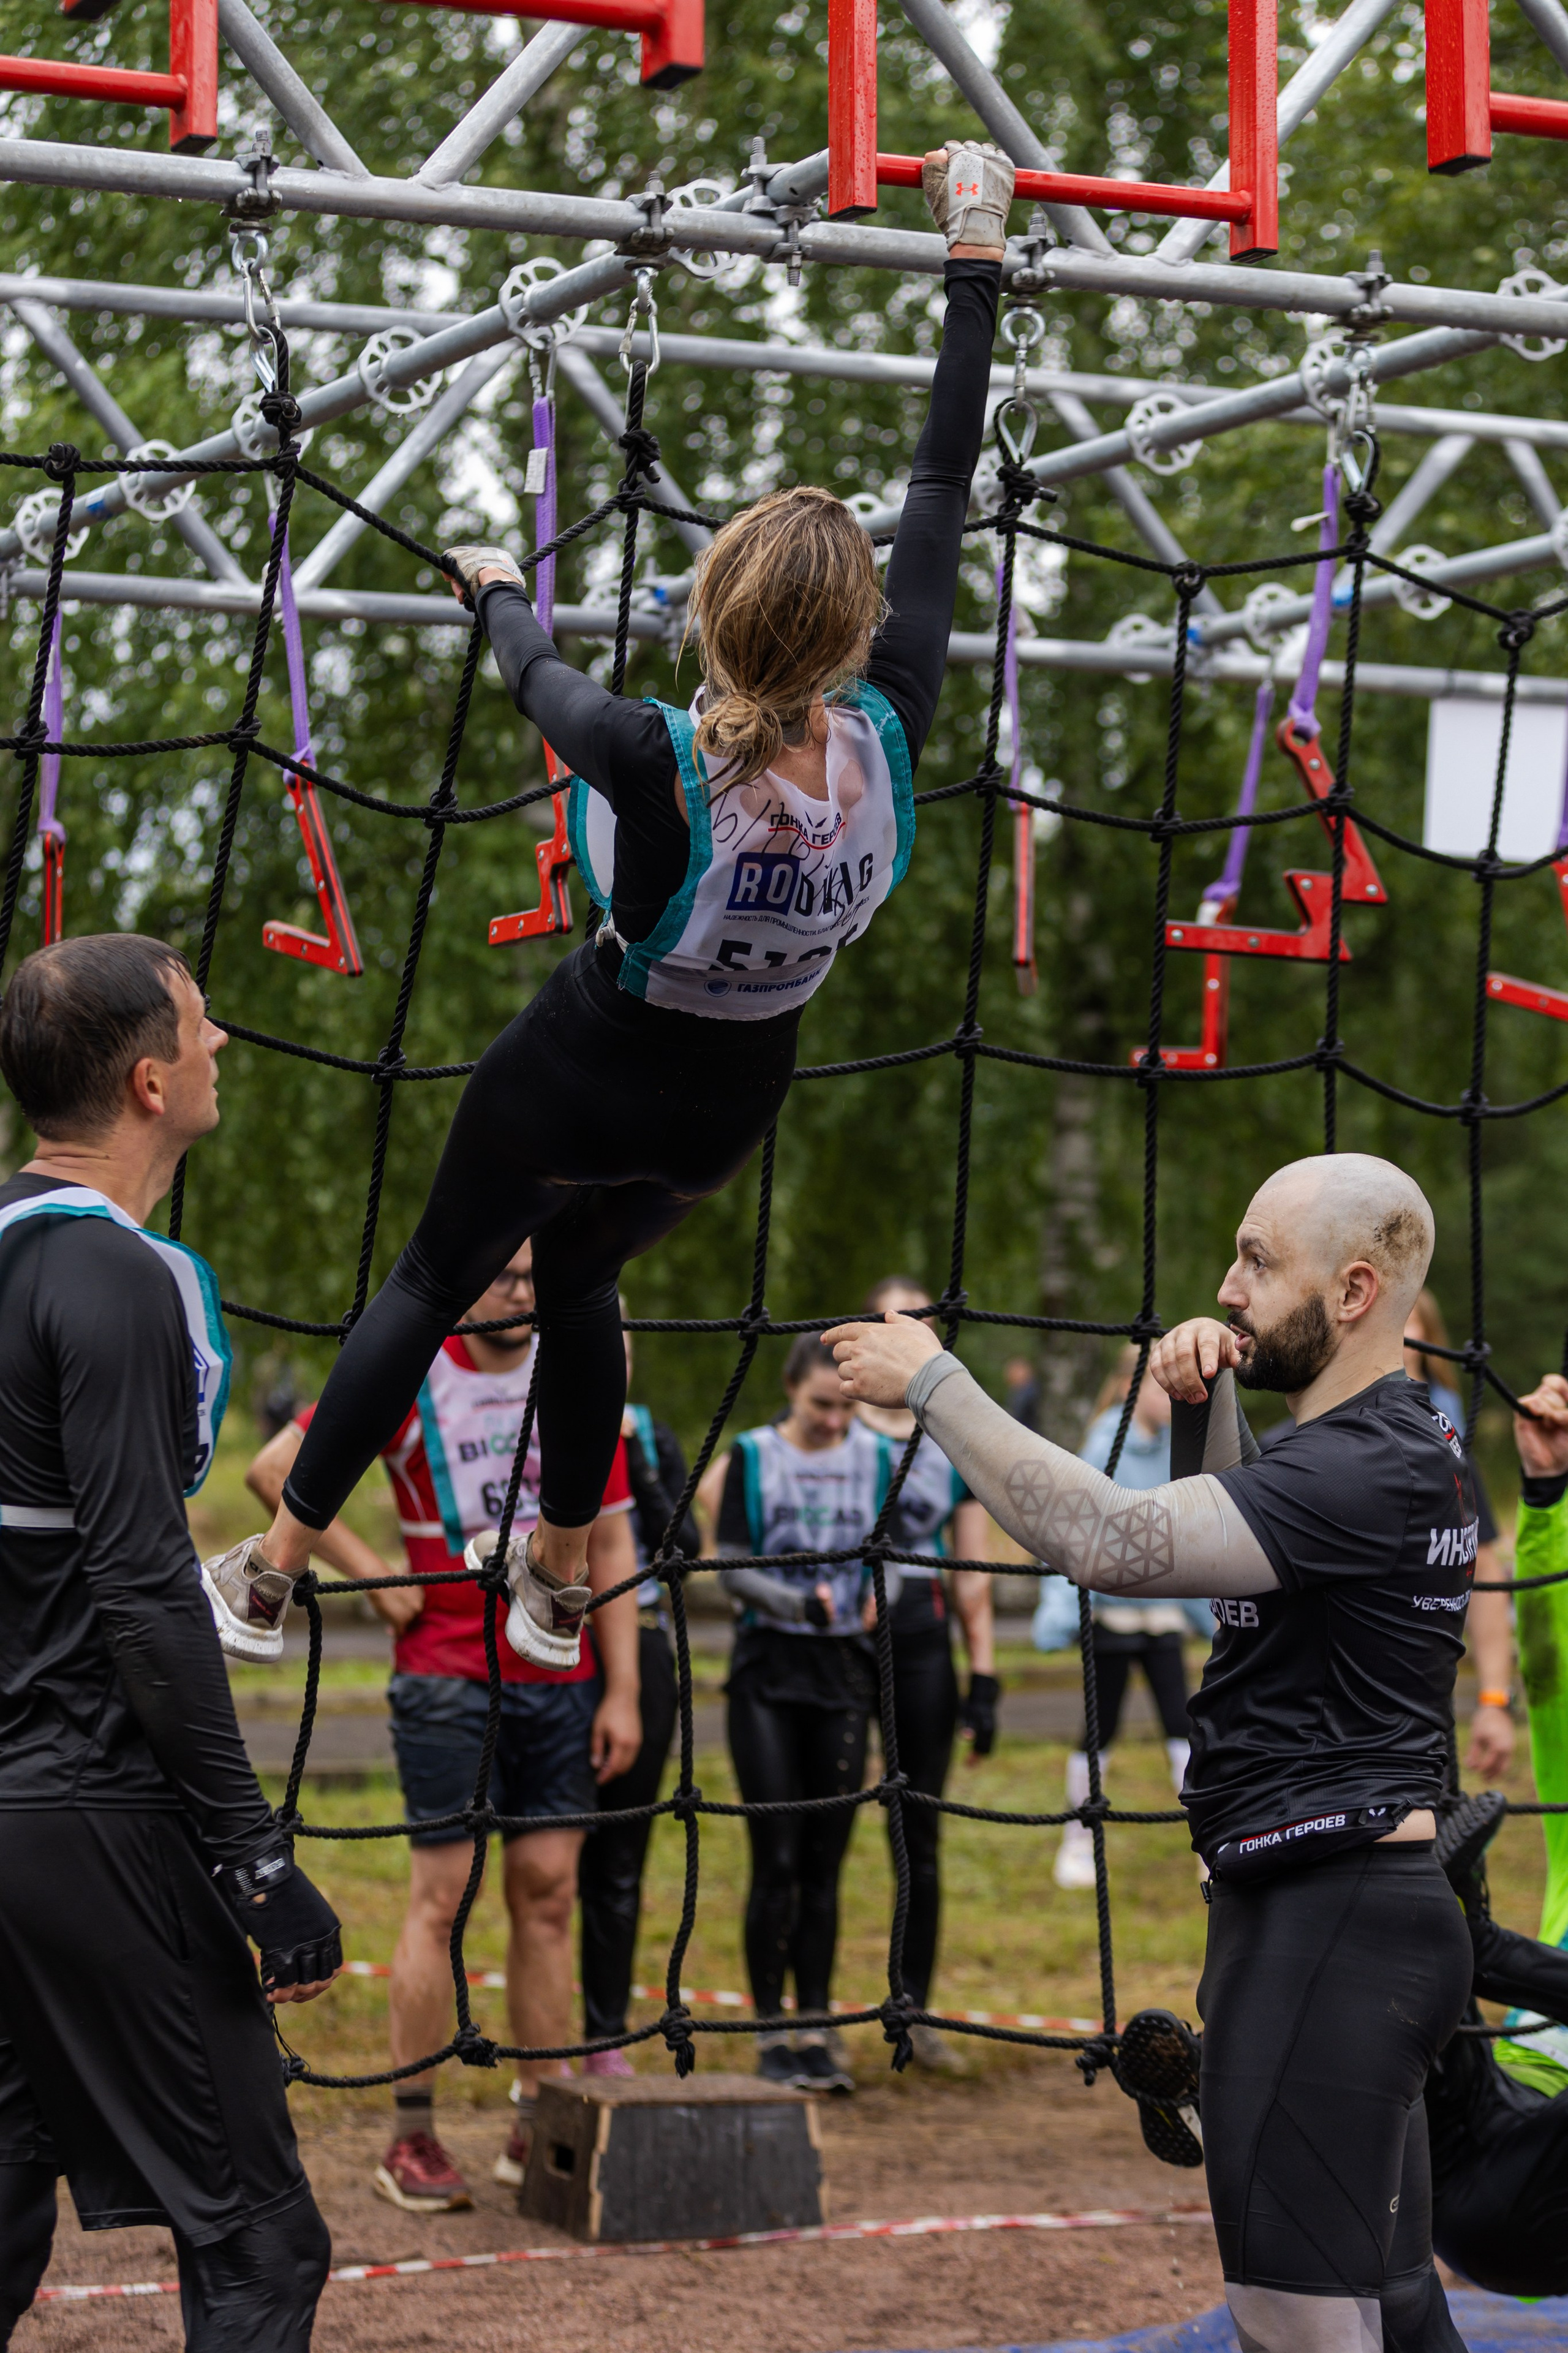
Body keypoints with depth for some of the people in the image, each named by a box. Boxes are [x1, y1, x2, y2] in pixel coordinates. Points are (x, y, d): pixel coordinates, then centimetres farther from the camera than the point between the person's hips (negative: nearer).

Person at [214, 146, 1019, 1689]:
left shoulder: (659, 767, -37)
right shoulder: (889, 739, -28)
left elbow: (539, 677, -13)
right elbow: (942, 494, -20)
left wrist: (493, 589, 11)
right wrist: (975, 263, -12)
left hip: (584, 1079, -4)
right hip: (729, 1107, 4)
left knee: (431, 1286, 19)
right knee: (580, 1280, 30)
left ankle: (273, 1572, 29)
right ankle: (559, 1584, 44)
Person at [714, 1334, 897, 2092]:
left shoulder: (876, 1458, 7)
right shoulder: (753, 1457, 0)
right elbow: (732, 1568, -4)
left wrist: (881, 1595, -16)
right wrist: (797, 1602, -21)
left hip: (844, 1669, 2)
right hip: (768, 1669, -2)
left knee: (825, 1860, 3)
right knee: (777, 1859, -5)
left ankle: (817, 2028, 10)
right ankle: (771, 2033, 3)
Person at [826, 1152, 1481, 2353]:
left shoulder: (1373, 1468, -20)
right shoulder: (1408, 1440, 13)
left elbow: (1115, 1542, -27)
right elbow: (1228, 1527, 31)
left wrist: (935, 1383, -18)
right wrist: (1206, 1399, 10)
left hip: (1330, 1924, -11)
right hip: (1347, 1906, 11)